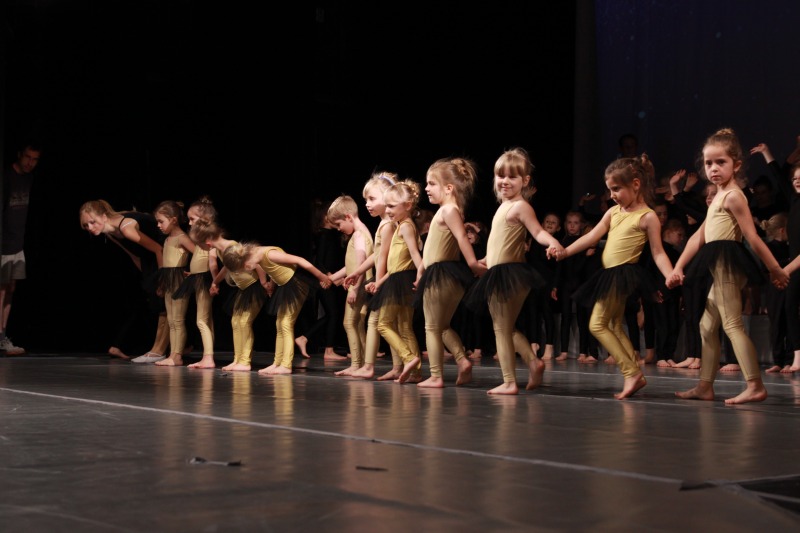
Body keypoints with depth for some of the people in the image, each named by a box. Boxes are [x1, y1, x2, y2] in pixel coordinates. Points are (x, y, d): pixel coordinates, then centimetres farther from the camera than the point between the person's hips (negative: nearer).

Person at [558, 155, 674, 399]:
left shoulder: (647, 217, -8)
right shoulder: (614, 212, 12)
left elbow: (658, 252, -8)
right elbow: (592, 236, 10)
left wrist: (670, 275, -23)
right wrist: (564, 252, 1)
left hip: (623, 274, -9)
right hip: (610, 274, 9)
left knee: (597, 324, -10)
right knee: (615, 327, 13)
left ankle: (631, 372, -8)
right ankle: (634, 374, 16)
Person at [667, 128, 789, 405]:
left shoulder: (733, 196, -10)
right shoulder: (718, 197, 20)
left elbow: (752, 237, -15)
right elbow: (699, 237, 20)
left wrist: (775, 269, -15)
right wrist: (678, 268, 15)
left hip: (727, 264, -10)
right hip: (719, 268, 10)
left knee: (733, 324, -14)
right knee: (708, 326, 12)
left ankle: (755, 385, -17)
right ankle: (705, 385, 18)